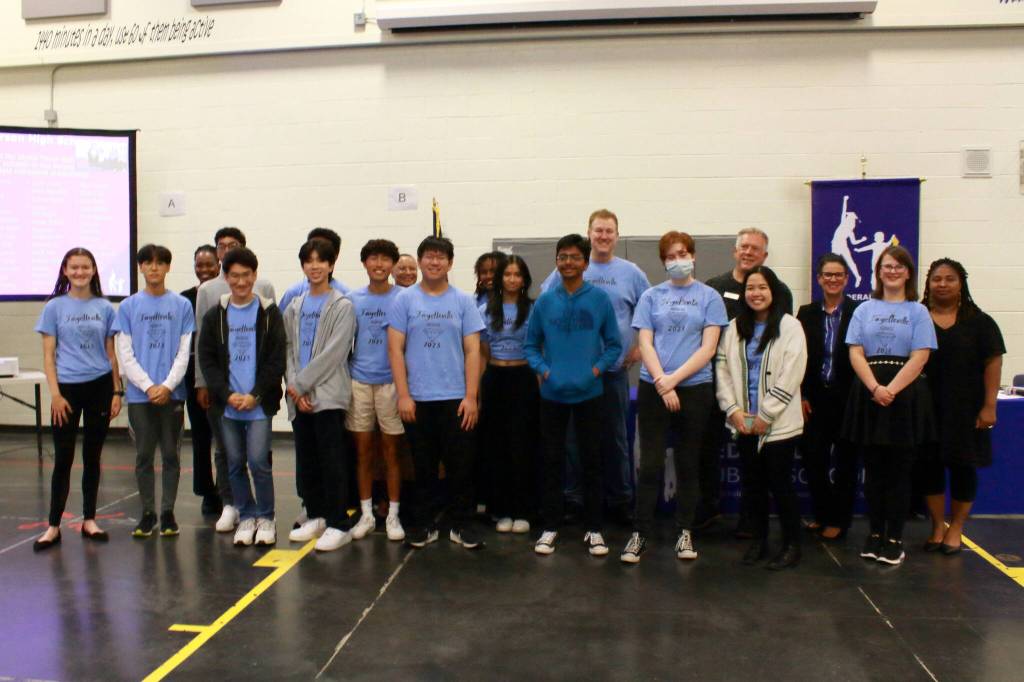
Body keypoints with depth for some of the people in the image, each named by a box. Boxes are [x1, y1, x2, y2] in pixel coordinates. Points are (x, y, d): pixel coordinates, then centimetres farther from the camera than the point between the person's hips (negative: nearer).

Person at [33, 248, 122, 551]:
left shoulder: (105, 308, 6)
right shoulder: (54, 307, 1)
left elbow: (111, 353, 8)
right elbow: (48, 356, -1)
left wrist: (117, 391, 3)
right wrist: (55, 394, -9)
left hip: (99, 387, 2)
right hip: (68, 388, -2)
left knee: (92, 456, 9)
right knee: (63, 459, 1)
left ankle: (89, 520, 19)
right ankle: (54, 526, 11)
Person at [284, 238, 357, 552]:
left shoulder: (342, 306, -2)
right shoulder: (294, 307, 15)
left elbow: (333, 353, -11)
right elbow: (289, 350, 10)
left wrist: (300, 384, -11)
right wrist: (293, 387, -5)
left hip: (328, 395, -5)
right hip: (299, 396, 6)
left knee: (332, 460, -5)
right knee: (306, 460, 11)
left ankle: (337, 525, 0)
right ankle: (315, 517, 23)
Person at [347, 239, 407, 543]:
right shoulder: (353, 299, 6)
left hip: (391, 381, -2)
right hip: (359, 381, 2)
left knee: (391, 451, 5)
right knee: (364, 451, 9)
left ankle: (393, 515, 15)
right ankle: (366, 514, 19)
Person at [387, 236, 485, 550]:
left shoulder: (463, 301, 4)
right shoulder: (404, 300, 3)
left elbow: (472, 351, 2)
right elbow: (395, 348, 0)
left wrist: (471, 397, -5)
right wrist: (403, 394, -7)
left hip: (456, 398, 0)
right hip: (417, 398, 0)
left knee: (461, 465, 4)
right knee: (423, 466, 9)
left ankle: (461, 525, 18)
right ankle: (423, 525, 22)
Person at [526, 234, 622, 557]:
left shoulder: (600, 299, -3)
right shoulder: (545, 301, 1)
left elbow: (614, 344, 2)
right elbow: (531, 344, 7)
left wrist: (597, 369, -11)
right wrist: (543, 370, -8)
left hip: (589, 393, -1)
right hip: (552, 393, 1)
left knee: (591, 461, 7)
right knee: (552, 460, 9)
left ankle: (593, 528, 19)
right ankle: (549, 527, 20)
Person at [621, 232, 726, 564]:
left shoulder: (709, 297, 4)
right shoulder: (651, 296, 7)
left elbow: (708, 348, -3)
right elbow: (645, 343, 1)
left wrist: (674, 379, -11)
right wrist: (661, 382, -11)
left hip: (695, 389, 0)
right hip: (653, 388, 0)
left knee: (688, 464, 9)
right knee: (650, 464, 0)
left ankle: (685, 532, 20)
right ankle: (639, 533, 8)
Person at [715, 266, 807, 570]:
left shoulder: (790, 327, -4)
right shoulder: (734, 328, 10)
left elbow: (789, 377, -11)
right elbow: (723, 369, 5)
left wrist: (765, 415, -12)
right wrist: (733, 409, -7)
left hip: (778, 423, -4)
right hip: (743, 424, 4)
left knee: (780, 484, 0)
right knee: (753, 483, 11)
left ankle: (792, 545, 14)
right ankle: (758, 540, 24)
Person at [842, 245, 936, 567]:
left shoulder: (918, 311, 6)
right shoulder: (864, 309, 11)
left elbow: (919, 357, -4)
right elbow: (855, 353, 1)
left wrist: (891, 390, -15)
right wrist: (875, 388, -13)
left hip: (906, 396, -1)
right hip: (868, 396, 2)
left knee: (899, 470, 2)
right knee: (873, 469, 6)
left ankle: (895, 538, 9)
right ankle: (875, 533, 16)